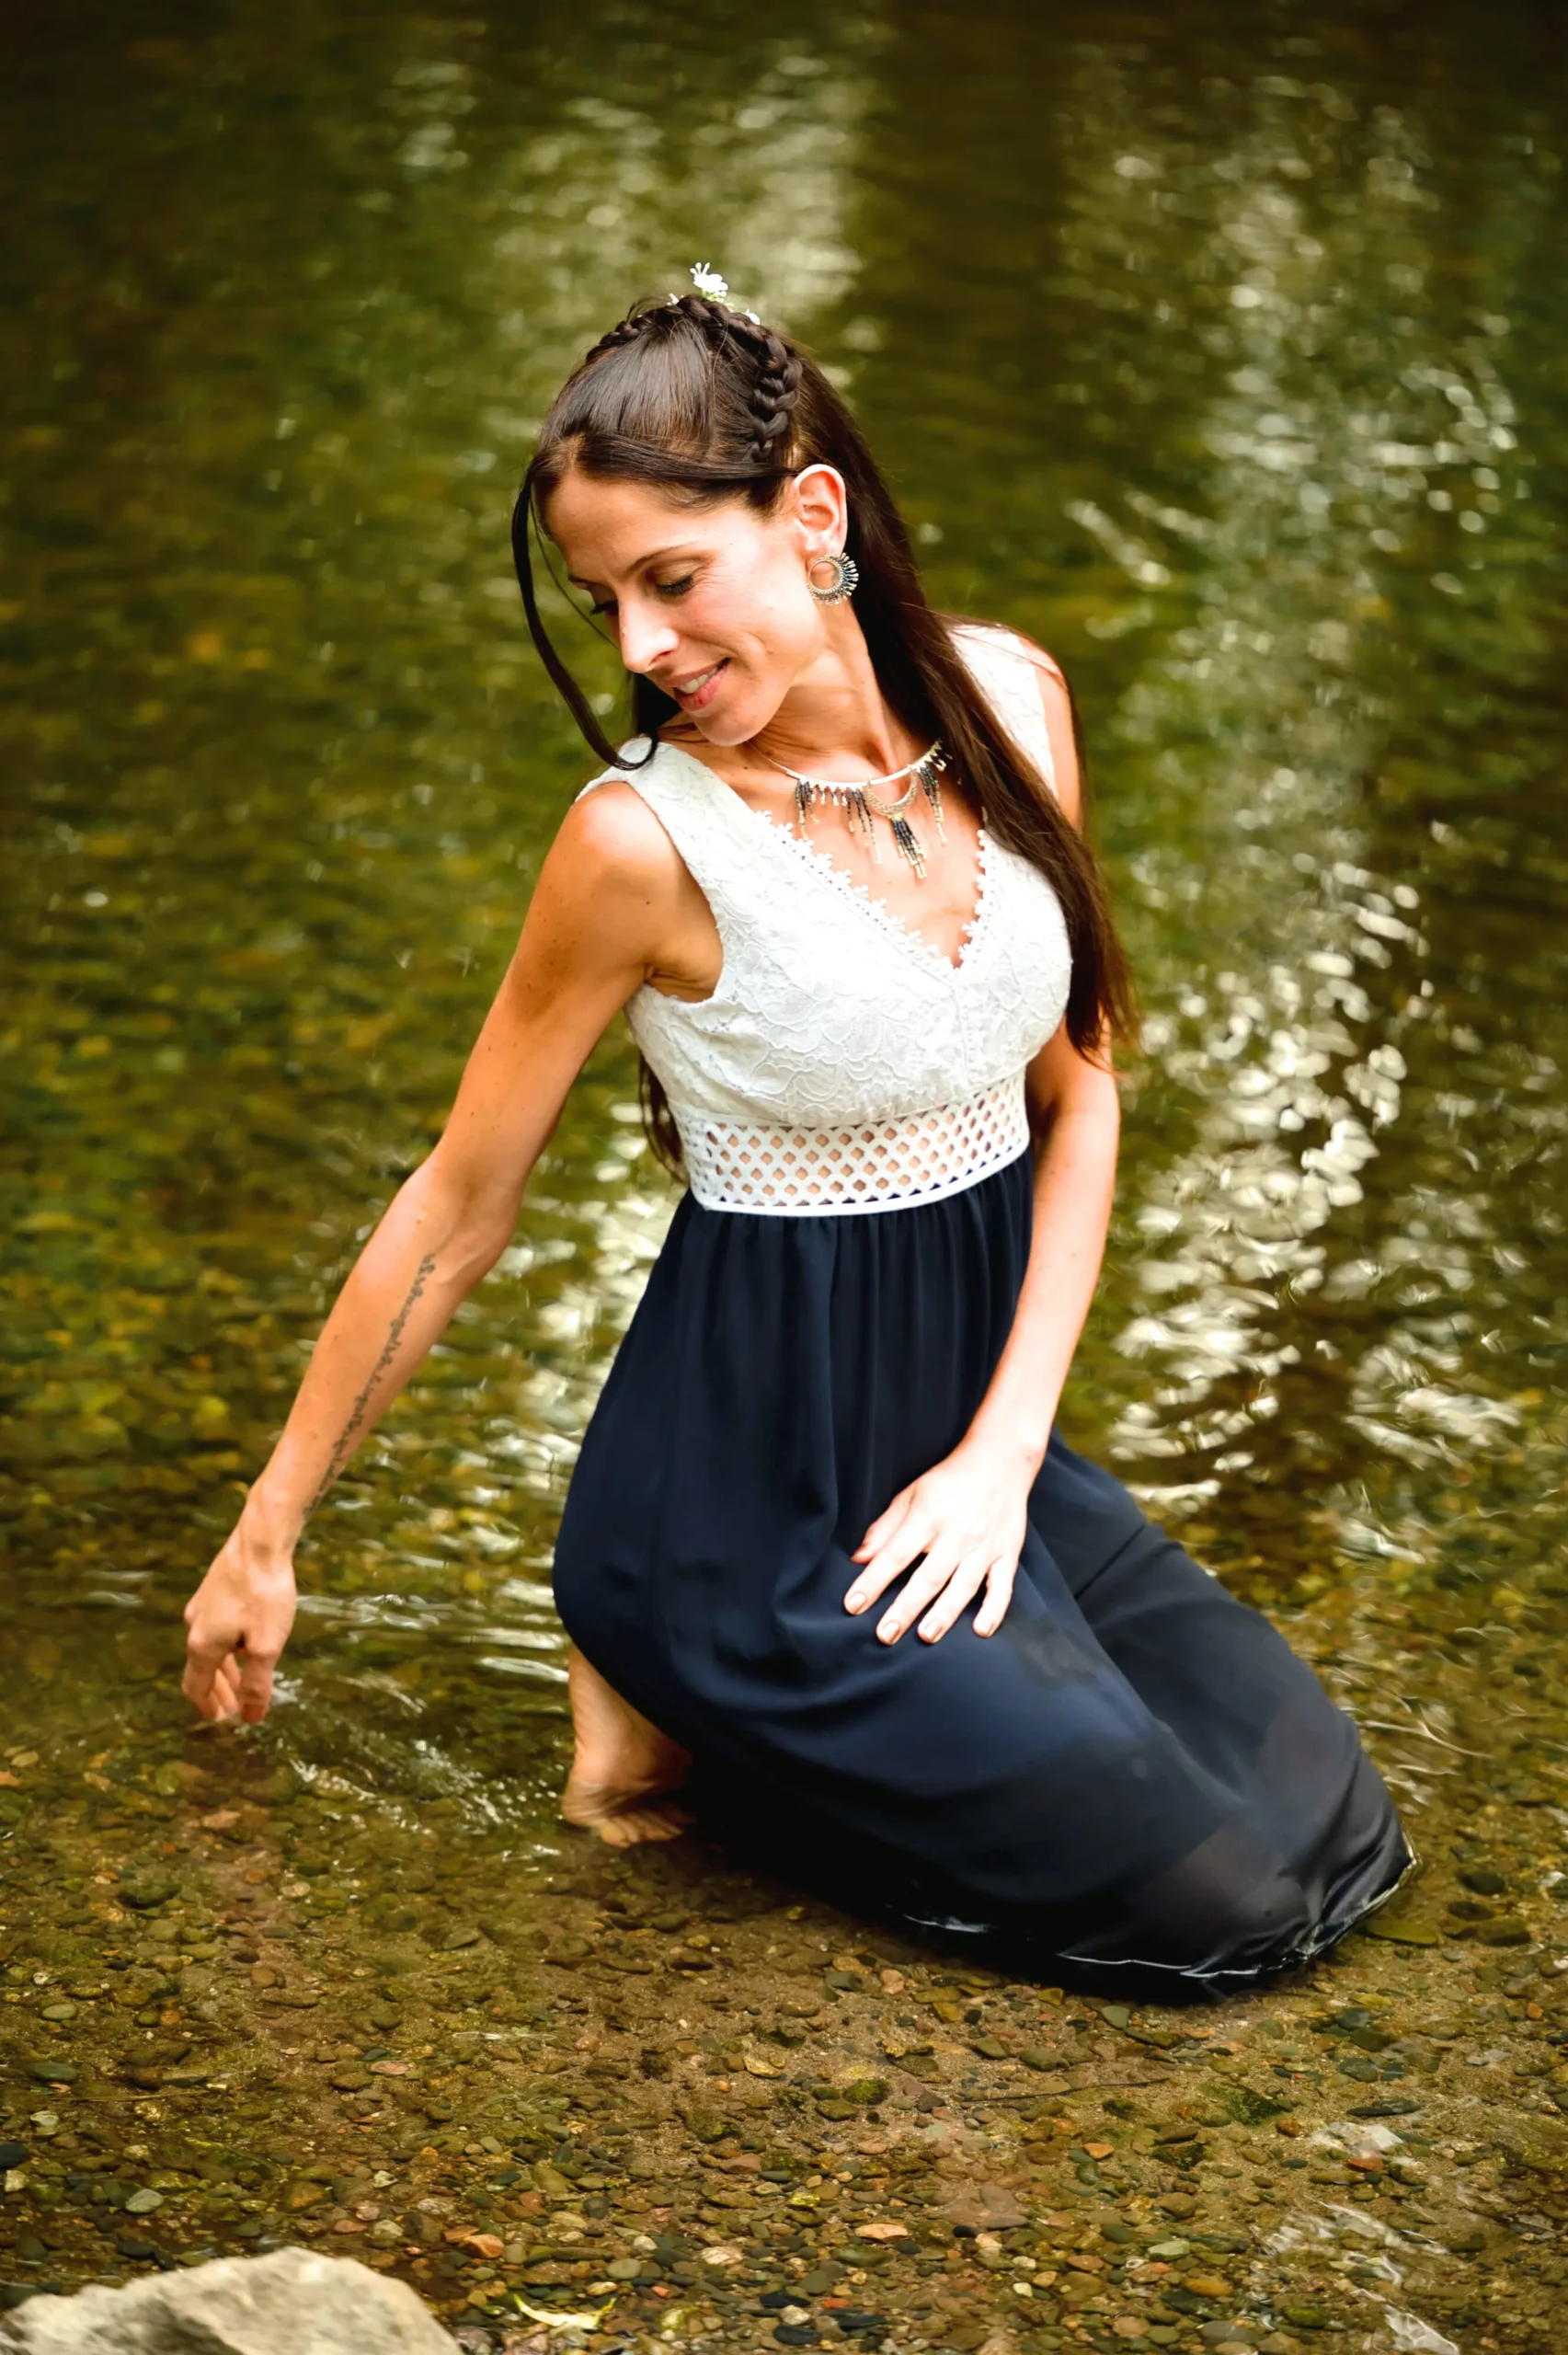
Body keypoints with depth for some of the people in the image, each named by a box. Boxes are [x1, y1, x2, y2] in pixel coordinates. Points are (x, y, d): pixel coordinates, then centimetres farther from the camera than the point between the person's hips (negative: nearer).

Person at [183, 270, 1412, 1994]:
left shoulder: (1006, 702, -4)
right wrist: (266, 1534, -2)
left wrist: (1004, 1450, -5)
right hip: (756, 1476, -6)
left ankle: (787, 1704, 12)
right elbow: (456, 1211, -8)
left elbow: (1077, 1094, 5)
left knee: (1327, 1833, 2)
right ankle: (685, 1691, 4)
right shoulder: (645, 837, -18)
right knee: (1213, 1901, -11)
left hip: (974, 1415, 6)